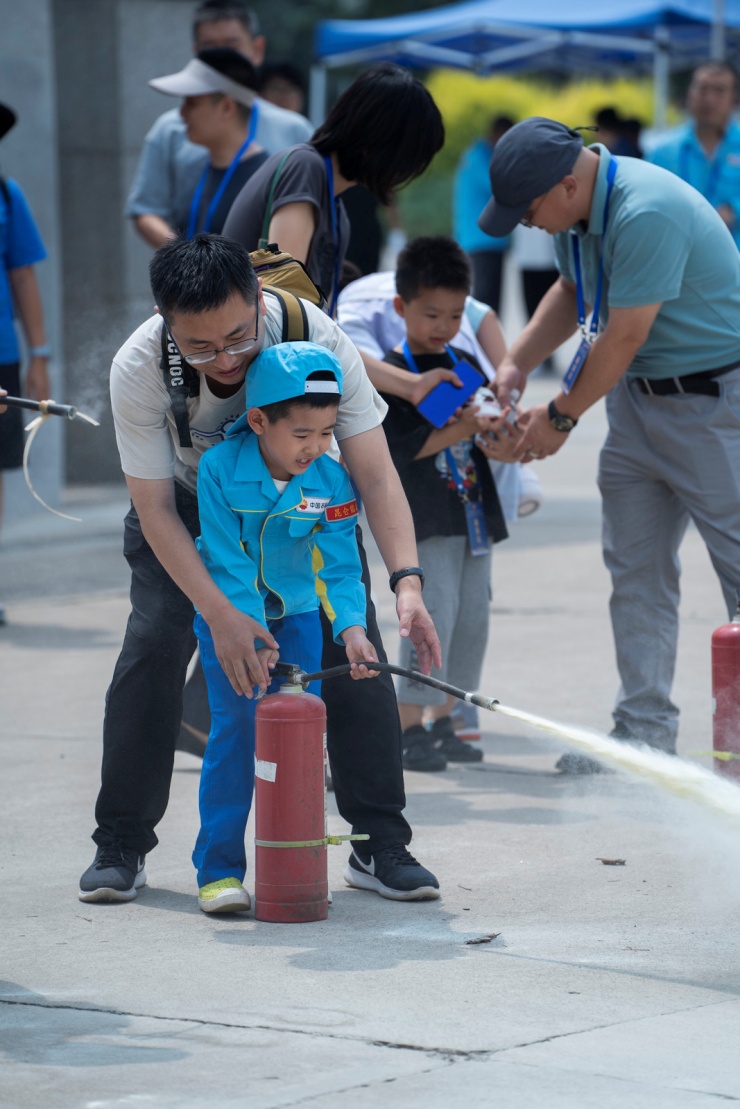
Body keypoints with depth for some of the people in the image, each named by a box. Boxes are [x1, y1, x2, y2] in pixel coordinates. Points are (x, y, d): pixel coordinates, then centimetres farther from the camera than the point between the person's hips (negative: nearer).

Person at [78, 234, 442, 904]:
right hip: (188, 502, 0)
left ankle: (382, 847, -4)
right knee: (153, 646, -16)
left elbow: (374, 471, -30)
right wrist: (221, 615, -39)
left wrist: (407, 580, -44)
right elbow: (156, 512, -27)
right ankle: (120, 848, -1)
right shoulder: (139, 370, -34)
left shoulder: (313, 337, -34)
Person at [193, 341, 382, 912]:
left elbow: (338, 565, -16)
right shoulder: (220, 469, -25)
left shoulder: (332, 481, -17)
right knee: (236, 726, -12)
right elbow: (229, 565, -23)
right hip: (228, 610, -3)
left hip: (298, 611, 3)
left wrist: (351, 628, -33)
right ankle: (219, 868, -6)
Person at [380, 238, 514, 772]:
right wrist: (459, 432, -22)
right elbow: (399, 445, -16)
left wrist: (496, 443, -5)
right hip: (423, 519, -7)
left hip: (474, 515, 7)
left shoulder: (466, 367, 14)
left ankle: (443, 721, 19)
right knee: (432, 613, -14)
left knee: (472, 619, 9)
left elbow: (487, 433, 17)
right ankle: (409, 727, -9)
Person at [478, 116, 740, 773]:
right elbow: (573, 292, 20)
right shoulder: (578, 211, 2)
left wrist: (560, 417, -11)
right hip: (638, 397, 9)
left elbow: (623, 338, -24)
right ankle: (645, 731, 9)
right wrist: (517, 363, 6)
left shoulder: (646, 214, -28)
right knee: (635, 567, 6)